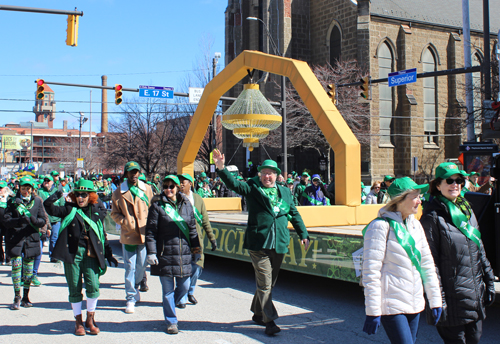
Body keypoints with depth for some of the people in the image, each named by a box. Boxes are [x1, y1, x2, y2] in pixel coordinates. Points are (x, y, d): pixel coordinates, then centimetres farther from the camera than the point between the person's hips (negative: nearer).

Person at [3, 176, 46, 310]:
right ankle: (17, 298, 4)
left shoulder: (37, 201, 6)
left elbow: (43, 221, 3)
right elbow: (6, 221, -5)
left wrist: (34, 220, -19)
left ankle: (25, 297, 20)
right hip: (15, 239, -1)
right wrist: (20, 220, -22)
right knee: (16, 266, -7)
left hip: (31, 239, 1)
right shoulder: (12, 201, 3)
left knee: (28, 269, 8)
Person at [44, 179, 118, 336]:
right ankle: (78, 321, 21)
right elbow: (49, 208, -7)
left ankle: (90, 318, 13)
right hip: (73, 252, -1)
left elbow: (102, 235, 16)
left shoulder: (97, 212, 10)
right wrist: (55, 197, -26)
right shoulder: (69, 209, 6)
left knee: (93, 286, -8)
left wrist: (108, 255, 16)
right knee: (75, 289, 5)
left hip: (91, 253, 1)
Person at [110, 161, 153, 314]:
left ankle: (135, 287, 37)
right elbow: (114, 213, 5)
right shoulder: (119, 192, 1)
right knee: (130, 267, 0)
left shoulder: (147, 189, 6)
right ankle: (131, 298, 9)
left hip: (144, 234, 2)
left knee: (142, 266, 9)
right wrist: (125, 222, -11)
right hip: (128, 235, -2)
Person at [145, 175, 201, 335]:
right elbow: (151, 231, -3)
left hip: (184, 254, 4)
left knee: (184, 287, 9)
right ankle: (171, 321, 16)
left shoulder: (186, 205, 9)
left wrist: (195, 246, 12)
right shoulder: (157, 206, -2)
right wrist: (151, 252, -9)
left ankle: (169, 307, 36)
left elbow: (192, 227, 16)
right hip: (165, 254, -4)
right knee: (168, 290, 2)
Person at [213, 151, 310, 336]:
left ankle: (258, 313, 31)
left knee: (269, 282, 14)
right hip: (258, 243, -4)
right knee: (264, 283, -6)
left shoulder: (285, 192, 15)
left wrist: (303, 234, 17)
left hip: (279, 244, 5)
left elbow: (294, 214, 21)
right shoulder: (252, 189, 3)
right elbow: (233, 183, -11)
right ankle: (269, 320, 0)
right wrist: (221, 168, -28)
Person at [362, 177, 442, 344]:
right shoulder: (381, 226, -13)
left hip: (414, 305, 7)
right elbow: (371, 272, -15)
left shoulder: (415, 225, 10)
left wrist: (435, 300, 14)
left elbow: (427, 264, 15)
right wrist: (373, 312, -15)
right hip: (392, 306, -7)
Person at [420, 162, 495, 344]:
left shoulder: (467, 210, 13)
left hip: (476, 294, 7)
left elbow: (479, 249, 19)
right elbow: (430, 261, -13)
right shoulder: (433, 216, -11)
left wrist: (489, 281, 15)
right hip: (453, 297, -7)